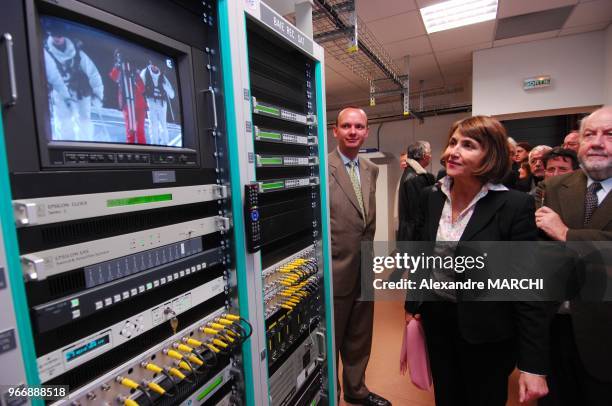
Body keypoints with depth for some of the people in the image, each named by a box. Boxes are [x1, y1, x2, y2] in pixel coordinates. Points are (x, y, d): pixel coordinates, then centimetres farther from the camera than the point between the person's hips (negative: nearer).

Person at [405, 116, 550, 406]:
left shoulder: (516, 205, -17)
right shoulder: (431, 196, -3)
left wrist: (533, 366, -15)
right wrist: (412, 305, 10)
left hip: (486, 331, -3)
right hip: (435, 319, 4)